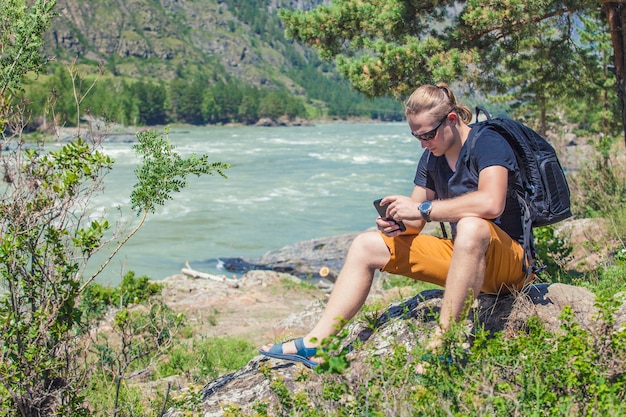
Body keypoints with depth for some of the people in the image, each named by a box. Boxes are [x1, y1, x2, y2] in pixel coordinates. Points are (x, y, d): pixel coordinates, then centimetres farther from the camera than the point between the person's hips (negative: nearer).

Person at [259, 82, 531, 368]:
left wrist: (423, 209, -29)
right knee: (366, 246, 2)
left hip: (509, 261, -8)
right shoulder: (432, 157, 8)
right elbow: (414, 224, 9)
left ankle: (440, 346, -40)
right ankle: (315, 344, -5)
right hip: (460, 254, 8)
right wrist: (395, 223, -15)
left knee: (471, 225, -42)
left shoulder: (488, 143, -15)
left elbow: (491, 203, -35)